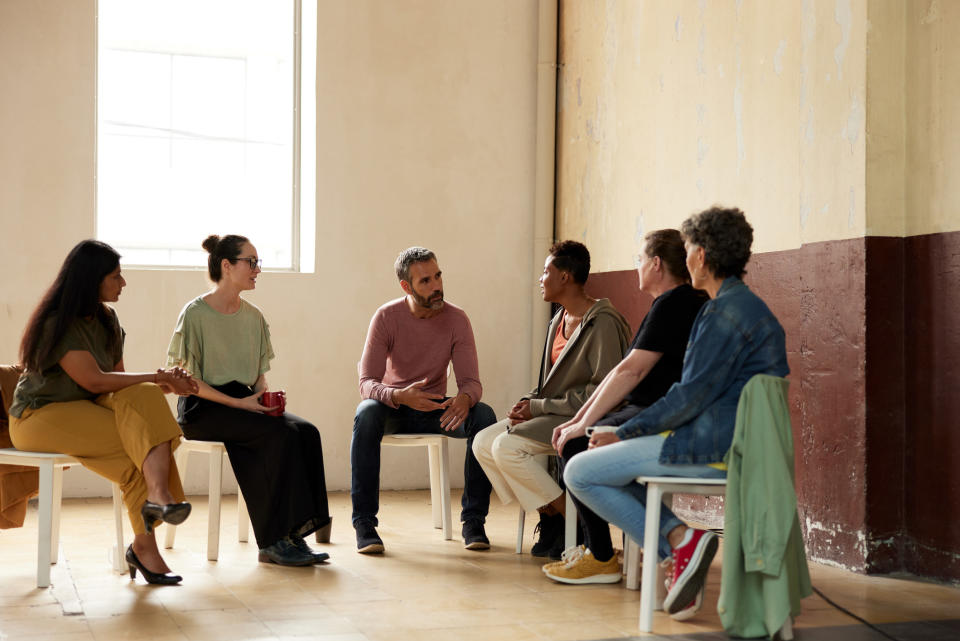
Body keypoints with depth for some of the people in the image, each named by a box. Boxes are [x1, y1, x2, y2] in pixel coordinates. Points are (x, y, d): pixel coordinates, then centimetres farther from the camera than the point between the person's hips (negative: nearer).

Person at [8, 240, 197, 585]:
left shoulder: (106, 320, 13)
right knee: (138, 442, -27)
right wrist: (156, 376, -15)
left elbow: (119, 378, 11)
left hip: (88, 408, 7)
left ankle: (158, 494, -36)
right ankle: (144, 544, -28)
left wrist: (165, 385, -6)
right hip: (41, 415, -7)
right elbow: (94, 380, -22)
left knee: (143, 398, -24)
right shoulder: (57, 323, -14)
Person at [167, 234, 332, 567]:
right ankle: (274, 541, -25)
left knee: (307, 431, -23)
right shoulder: (195, 314, -6)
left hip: (244, 401, 6)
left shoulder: (253, 316, 14)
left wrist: (264, 396, -5)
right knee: (281, 433, -30)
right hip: (203, 409, -6)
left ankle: (294, 533, -23)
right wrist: (237, 403, -18)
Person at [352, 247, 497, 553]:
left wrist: (465, 398, -39)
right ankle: (365, 522, -29)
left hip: (436, 408, 2)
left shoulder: (456, 318, -10)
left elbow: (472, 382, -13)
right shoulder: (387, 317, -14)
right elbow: (367, 383, -20)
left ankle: (473, 520, -18)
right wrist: (401, 396, -42)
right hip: (394, 407, -1)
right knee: (366, 414, -36)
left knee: (484, 416, -27)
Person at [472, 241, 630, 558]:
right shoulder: (559, 320, 14)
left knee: (506, 446, -24)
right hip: (553, 414, 10)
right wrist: (528, 403, -2)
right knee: (483, 442, -5)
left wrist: (539, 407, -18)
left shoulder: (603, 323, -16)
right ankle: (549, 517, -3)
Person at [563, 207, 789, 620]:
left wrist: (623, 433, -10)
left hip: (715, 447, -11)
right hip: (735, 442, 11)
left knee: (580, 472, -5)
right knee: (615, 460, 26)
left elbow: (690, 398, -20)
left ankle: (678, 540, -9)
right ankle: (678, 532, 6)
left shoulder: (725, 311, -16)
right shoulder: (747, 305, 17)